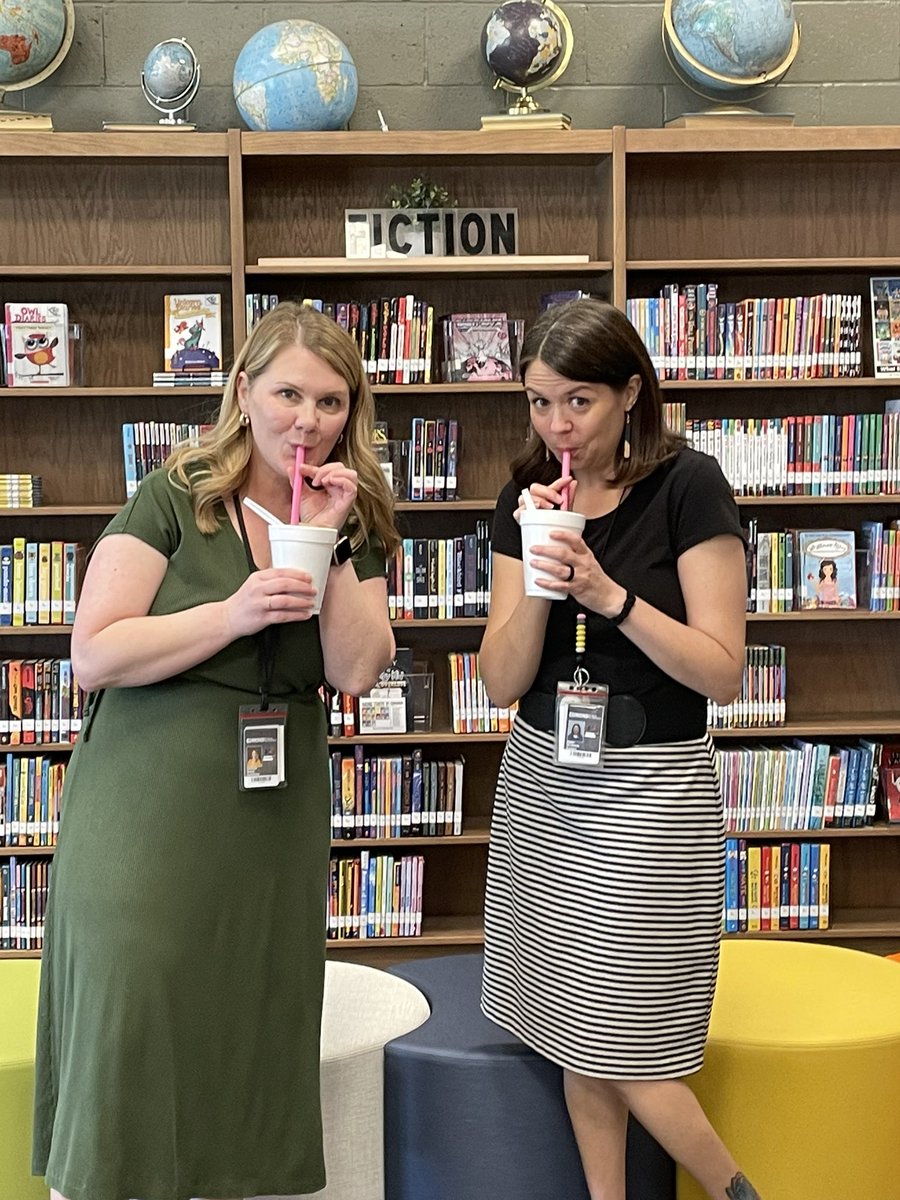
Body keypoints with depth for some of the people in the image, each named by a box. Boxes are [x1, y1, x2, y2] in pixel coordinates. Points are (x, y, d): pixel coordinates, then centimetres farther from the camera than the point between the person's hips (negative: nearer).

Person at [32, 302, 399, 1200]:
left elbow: (357, 672, -3)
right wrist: (233, 614, -20)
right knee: (127, 1026, -5)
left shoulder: (355, 523, 8)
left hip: (277, 815, 4)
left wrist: (331, 540, -10)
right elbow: (93, 655, -11)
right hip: (150, 810, -4)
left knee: (253, 1039, 7)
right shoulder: (175, 498, -5)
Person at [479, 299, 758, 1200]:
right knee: (580, 1044, 10)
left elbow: (722, 674, -13)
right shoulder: (528, 498, 3)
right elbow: (503, 681, -1)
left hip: (650, 790, -5)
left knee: (631, 1061, 0)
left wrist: (609, 593, -22)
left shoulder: (686, 487, -10)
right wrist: (538, 576, -16)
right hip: (544, 786, 5)